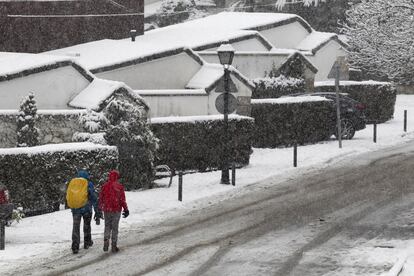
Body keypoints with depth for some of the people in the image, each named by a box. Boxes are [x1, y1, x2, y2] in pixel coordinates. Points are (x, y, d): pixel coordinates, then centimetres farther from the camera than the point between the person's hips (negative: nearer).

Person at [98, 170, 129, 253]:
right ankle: (114, 246, 5)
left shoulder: (104, 186, -1)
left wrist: (100, 208, 13)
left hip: (106, 210, 2)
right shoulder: (119, 186, -7)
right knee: (115, 228, 5)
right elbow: (122, 199, -7)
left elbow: (101, 198, 4)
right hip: (116, 210, -2)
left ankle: (106, 244, 1)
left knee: (107, 227, 14)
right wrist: (126, 209, 1)